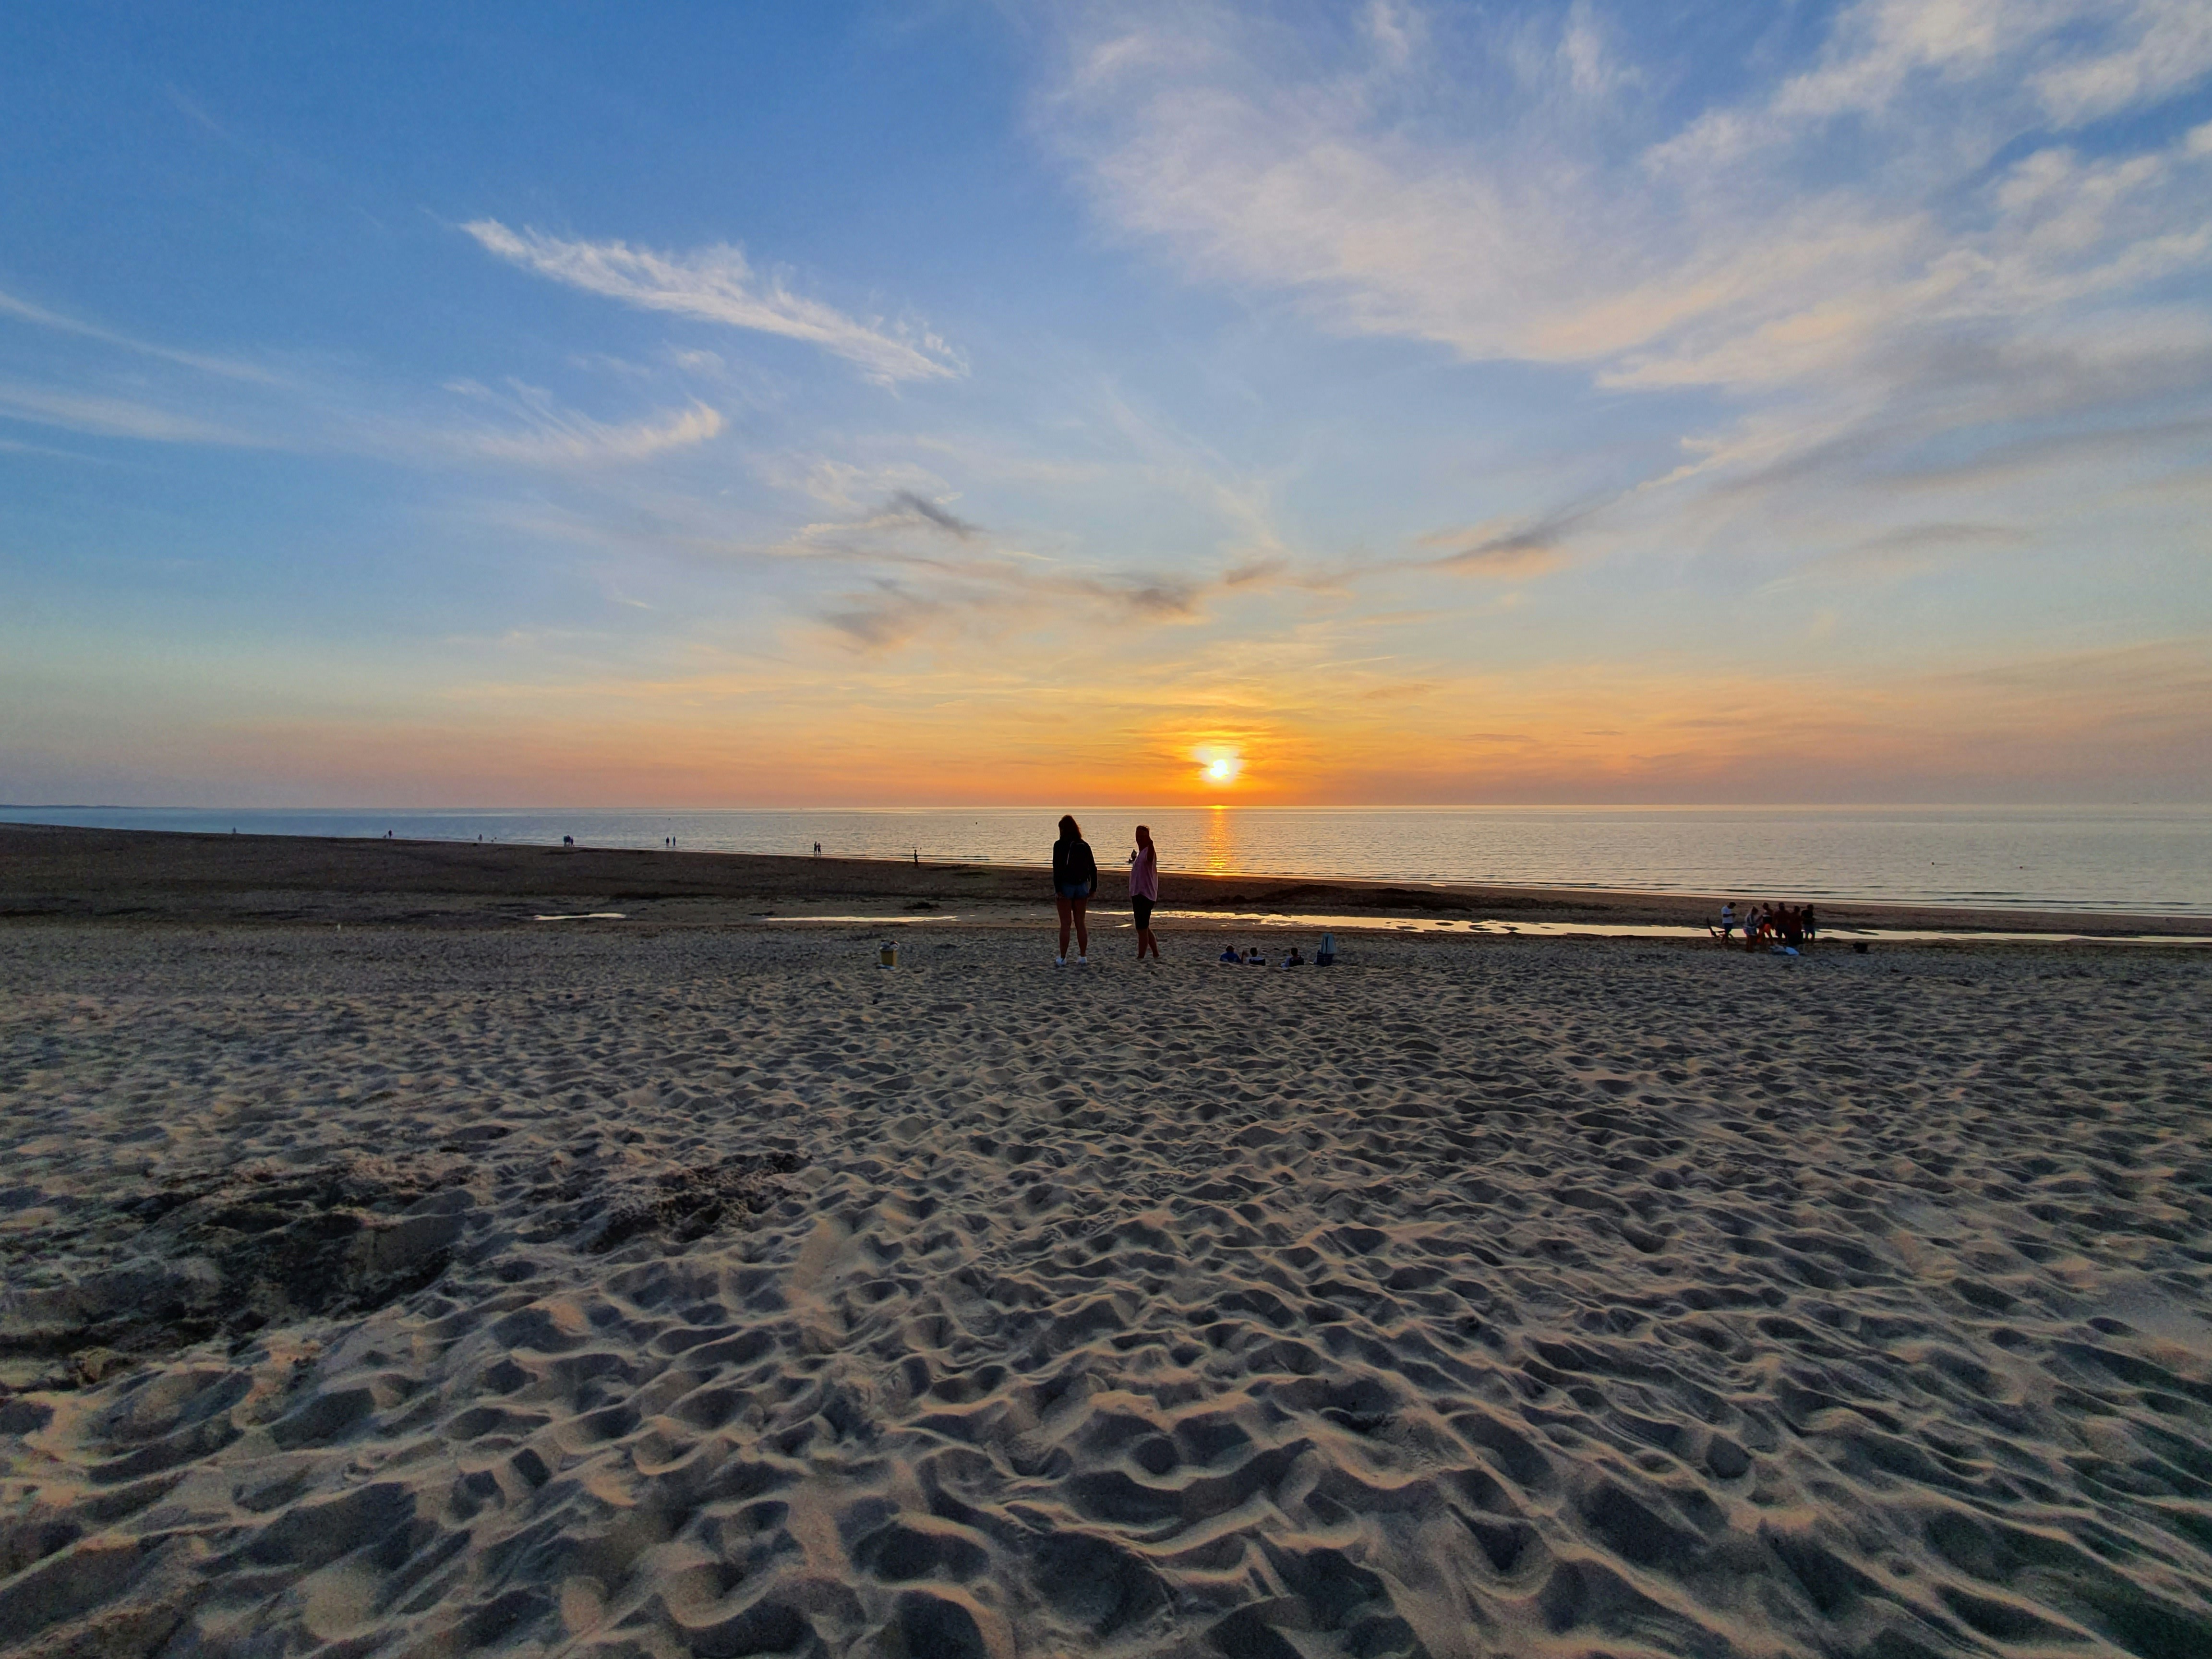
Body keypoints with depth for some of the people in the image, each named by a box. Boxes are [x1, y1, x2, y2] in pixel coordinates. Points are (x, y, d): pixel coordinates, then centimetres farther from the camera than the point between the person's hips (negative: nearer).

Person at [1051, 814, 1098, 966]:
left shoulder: (1060, 845, -8)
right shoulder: (1085, 845, 5)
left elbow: (1057, 868, -14)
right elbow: (1093, 867, 6)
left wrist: (1058, 889, -15)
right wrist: (1094, 887, 12)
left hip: (1065, 886, -4)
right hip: (1082, 886, 4)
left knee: (1065, 924, 1)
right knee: (1080, 923, 10)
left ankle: (1062, 958, 5)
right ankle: (1083, 957, 12)